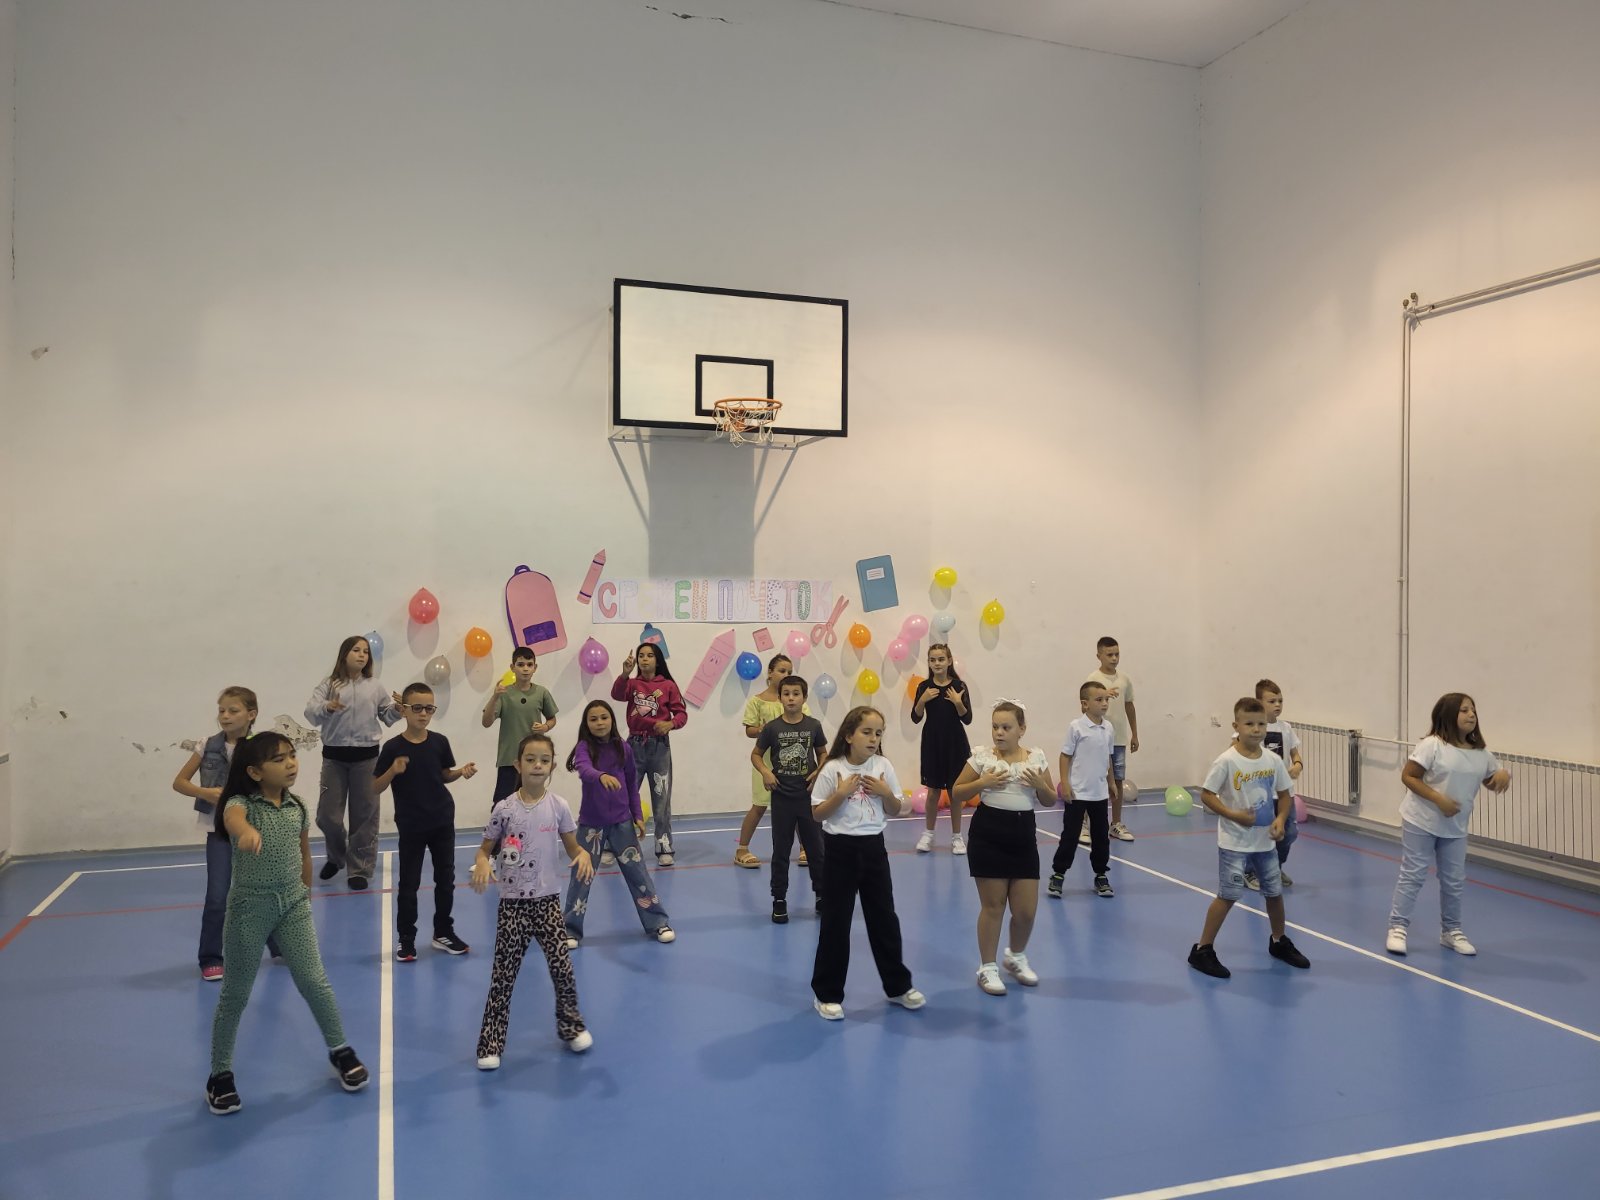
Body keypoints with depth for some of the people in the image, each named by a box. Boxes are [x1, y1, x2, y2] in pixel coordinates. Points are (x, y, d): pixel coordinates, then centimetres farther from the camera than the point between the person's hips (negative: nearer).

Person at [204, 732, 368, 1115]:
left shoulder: (299, 808, 0)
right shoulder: (242, 803, -15)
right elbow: (231, 818, -41)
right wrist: (246, 831, -65)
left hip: (293, 904, 3)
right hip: (249, 907, -3)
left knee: (314, 982, 3)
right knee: (235, 994, 8)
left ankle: (340, 1050, 21)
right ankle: (220, 1073, 24)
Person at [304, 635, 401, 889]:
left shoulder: (375, 687, 7)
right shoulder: (329, 684, 2)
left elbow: (387, 717, 11)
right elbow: (310, 712, -8)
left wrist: (397, 709, -11)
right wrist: (327, 707, -29)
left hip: (366, 756, 1)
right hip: (334, 756, 0)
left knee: (364, 814, 5)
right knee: (327, 814, 5)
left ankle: (360, 868, 15)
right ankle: (336, 857, 32)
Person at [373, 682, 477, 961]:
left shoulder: (440, 742, -4)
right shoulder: (393, 747, -13)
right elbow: (376, 788, -9)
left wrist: (462, 772, -9)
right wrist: (393, 771, -27)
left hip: (442, 821, 3)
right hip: (411, 826, -3)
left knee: (446, 878, 12)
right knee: (409, 883, 5)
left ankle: (444, 932, 27)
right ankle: (406, 939, 18)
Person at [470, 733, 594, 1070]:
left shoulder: (558, 806, -4)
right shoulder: (505, 809, -7)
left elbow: (572, 846, 5)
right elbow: (485, 849, 1)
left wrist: (583, 855, -18)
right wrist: (482, 864, -21)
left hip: (547, 901, 1)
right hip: (513, 904, -1)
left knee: (562, 968, 3)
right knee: (503, 976, 3)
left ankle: (571, 1026, 28)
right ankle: (490, 1044, 17)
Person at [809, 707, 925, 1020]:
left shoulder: (883, 766, -1)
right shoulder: (832, 769, -12)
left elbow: (895, 811, 6)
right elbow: (817, 814, -9)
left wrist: (885, 792, -12)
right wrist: (841, 793, -21)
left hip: (873, 847, 4)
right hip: (841, 848, -4)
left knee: (884, 918, 13)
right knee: (835, 923, 3)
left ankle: (898, 986, 29)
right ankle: (827, 994, 16)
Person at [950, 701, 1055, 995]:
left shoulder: (1036, 757, 3)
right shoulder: (983, 757, -4)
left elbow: (1051, 801, 9)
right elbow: (955, 794, 0)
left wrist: (1041, 786, -12)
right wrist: (982, 783, -15)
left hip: (1023, 836, 3)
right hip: (988, 834, -2)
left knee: (1026, 909, 6)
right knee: (993, 906, 4)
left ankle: (1016, 956, 35)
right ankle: (987, 968, 21)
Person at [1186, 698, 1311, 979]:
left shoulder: (1273, 760, -2)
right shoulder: (1227, 761, -17)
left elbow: (1284, 794, 9)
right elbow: (1206, 795, -14)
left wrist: (1280, 819, -8)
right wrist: (1233, 815, -24)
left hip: (1265, 841, 5)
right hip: (1234, 842, -5)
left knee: (1274, 892, 17)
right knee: (1228, 895, -4)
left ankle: (1279, 942, 41)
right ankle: (1202, 950, 7)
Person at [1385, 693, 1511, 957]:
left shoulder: (1481, 753, 1)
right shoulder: (1432, 745, -16)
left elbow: (1492, 783, 13)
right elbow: (1407, 776, -16)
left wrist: (1503, 774, -11)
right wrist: (1439, 799, -23)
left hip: (1455, 828, 6)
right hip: (1420, 823, -5)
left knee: (1454, 881, 13)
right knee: (1412, 876, 0)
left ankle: (1450, 931, 29)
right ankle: (1397, 927, 9)